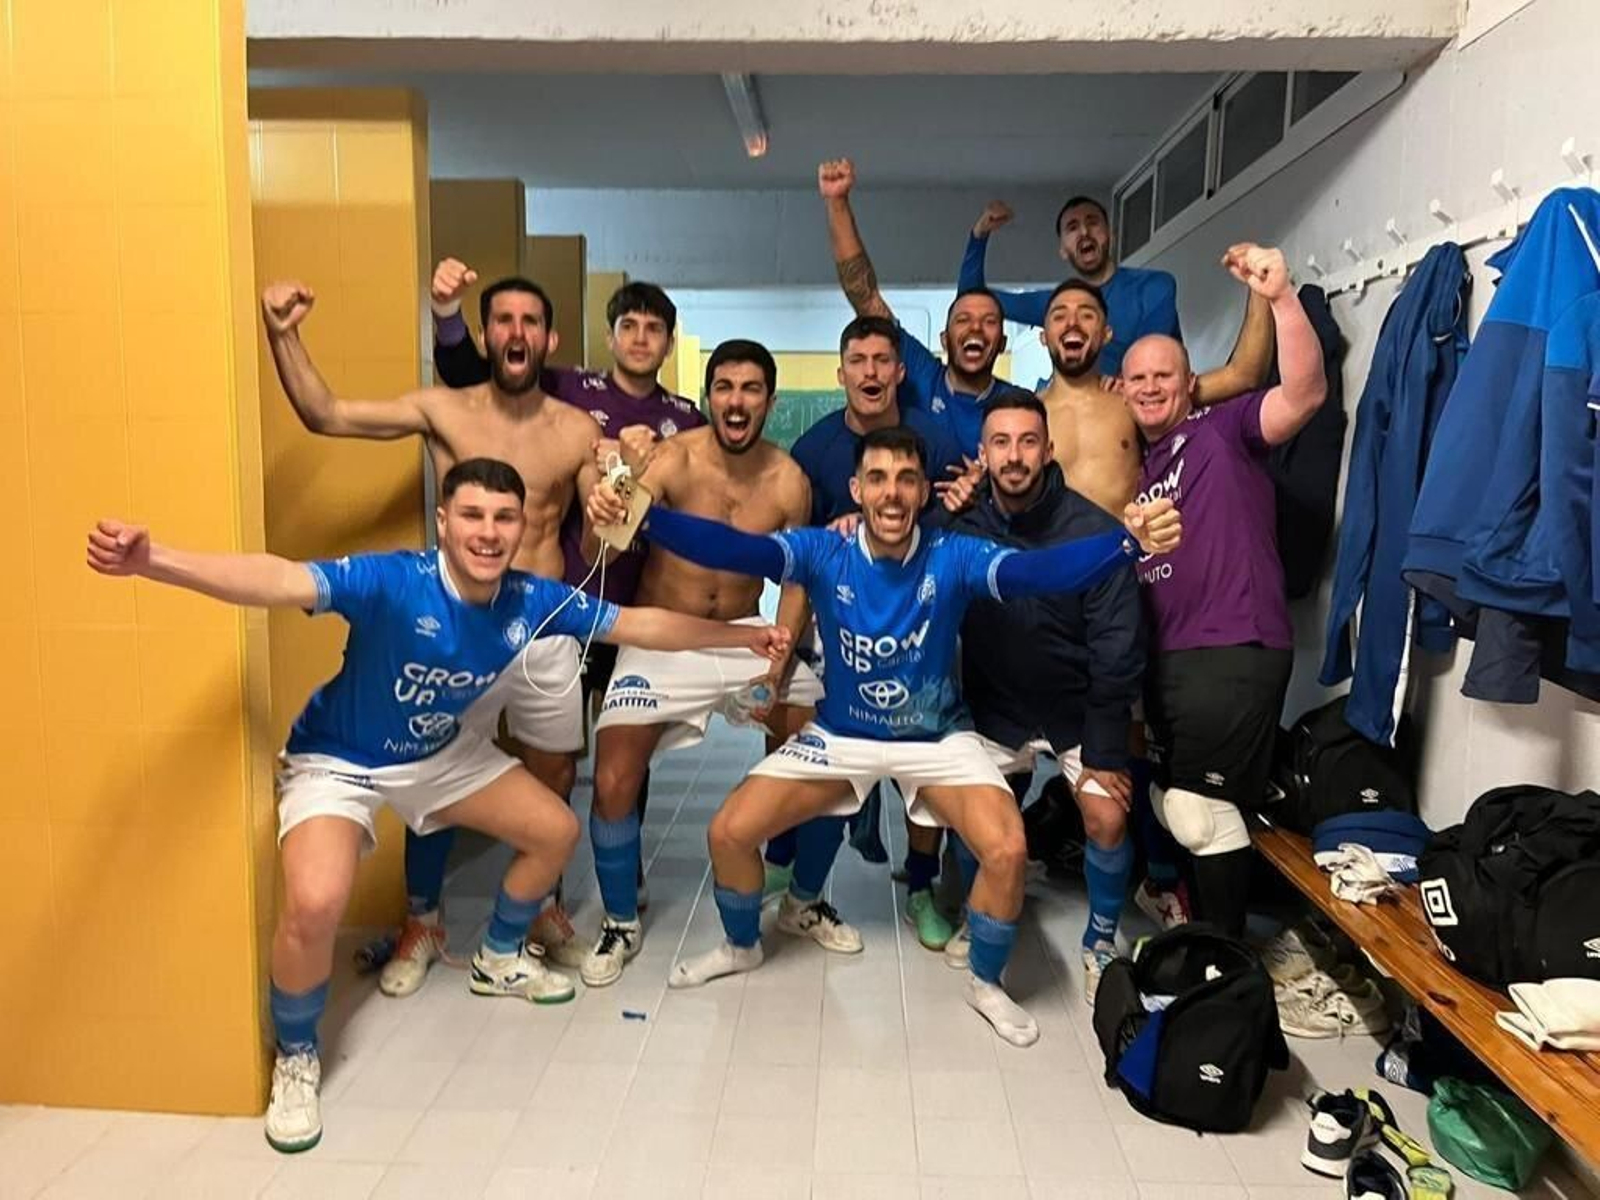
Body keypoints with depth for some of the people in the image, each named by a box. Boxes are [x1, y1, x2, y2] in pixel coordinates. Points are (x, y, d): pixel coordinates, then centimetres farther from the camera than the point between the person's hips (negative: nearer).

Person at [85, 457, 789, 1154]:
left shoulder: (531, 601, -16)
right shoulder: (391, 581, -33)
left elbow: (639, 625, -6)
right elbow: (279, 582, -48)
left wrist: (742, 636, 0)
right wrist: (152, 560, -64)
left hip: (442, 753, 6)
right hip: (339, 760, -6)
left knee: (555, 832, 8)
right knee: (315, 904, -29)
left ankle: (499, 961, 36)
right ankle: (295, 1059, 3)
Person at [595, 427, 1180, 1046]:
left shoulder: (953, 558, -20)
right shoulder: (823, 553, -17)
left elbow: (1038, 569, -37)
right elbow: (734, 549, -33)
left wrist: (1130, 542, -56)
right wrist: (643, 516, -51)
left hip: (938, 737, -1)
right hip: (839, 734, 1)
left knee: (1007, 850, -21)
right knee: (728, 832, -7)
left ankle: (986, 983, 10)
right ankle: (741, 947, 26)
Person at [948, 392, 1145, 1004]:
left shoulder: (1094, 531, -20)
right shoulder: (961, 527, -13)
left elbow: (1117, 648, -17)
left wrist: (1104, 750, -17)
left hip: (1078, 707, -2)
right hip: (995, 706, 2)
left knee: (1107, 818, -11)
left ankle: (1100, 943, 17)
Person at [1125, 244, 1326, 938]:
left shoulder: (1224, 430, -1)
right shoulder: (1134, 464, 18)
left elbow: (1305, 394, -20)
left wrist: (1280, 298, -30)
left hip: (1233, 651, -8)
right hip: (1165, 656, 8)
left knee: (1199, 811, -5)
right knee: (1174, 804, 16)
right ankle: (1201, 925, 35)